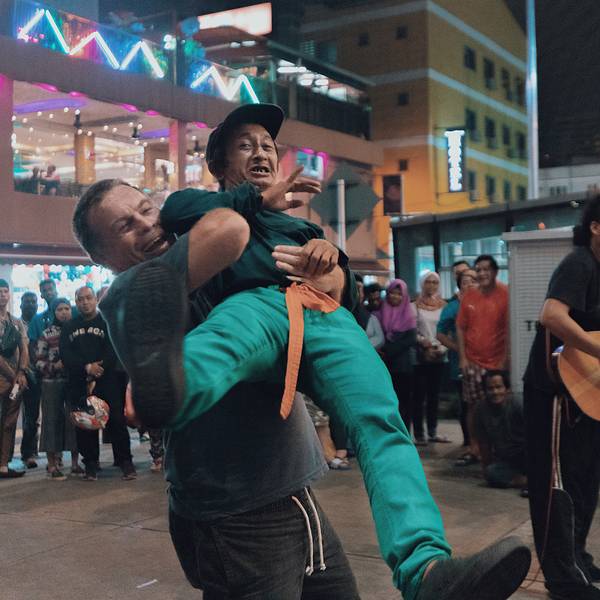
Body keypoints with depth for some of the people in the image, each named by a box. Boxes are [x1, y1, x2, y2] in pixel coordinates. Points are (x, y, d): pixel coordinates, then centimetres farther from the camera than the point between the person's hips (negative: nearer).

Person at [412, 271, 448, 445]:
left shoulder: (444, 306, 9)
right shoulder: (415, 306, 2)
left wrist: (442, 348, -8)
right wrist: (423, 342, -17)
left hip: (439, 356, 3)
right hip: (420, 356, -3)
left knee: (434, 394, 8)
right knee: (419, 395, -3)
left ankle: (432, 432, 16)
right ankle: (419, 434, 0)